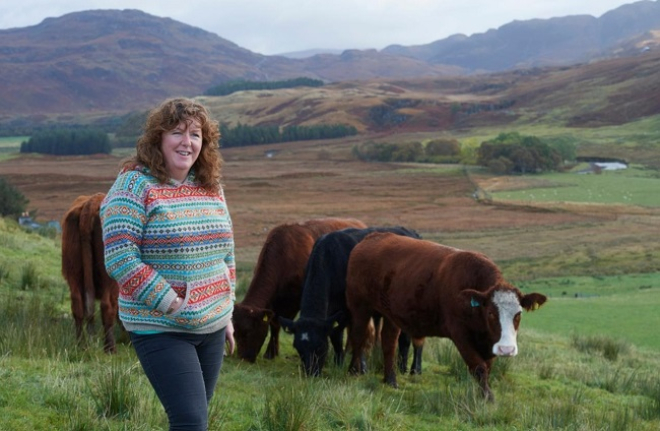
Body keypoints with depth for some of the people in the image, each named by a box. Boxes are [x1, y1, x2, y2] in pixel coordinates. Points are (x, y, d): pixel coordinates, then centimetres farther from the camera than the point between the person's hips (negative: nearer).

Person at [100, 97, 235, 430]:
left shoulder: (211, 187, 8)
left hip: (213, 327, 6)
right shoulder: (135, 185, -11)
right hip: (160, 329, -6)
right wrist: (171, 304, -18)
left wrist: (228, 313, 15)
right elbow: (119, 258, -19)